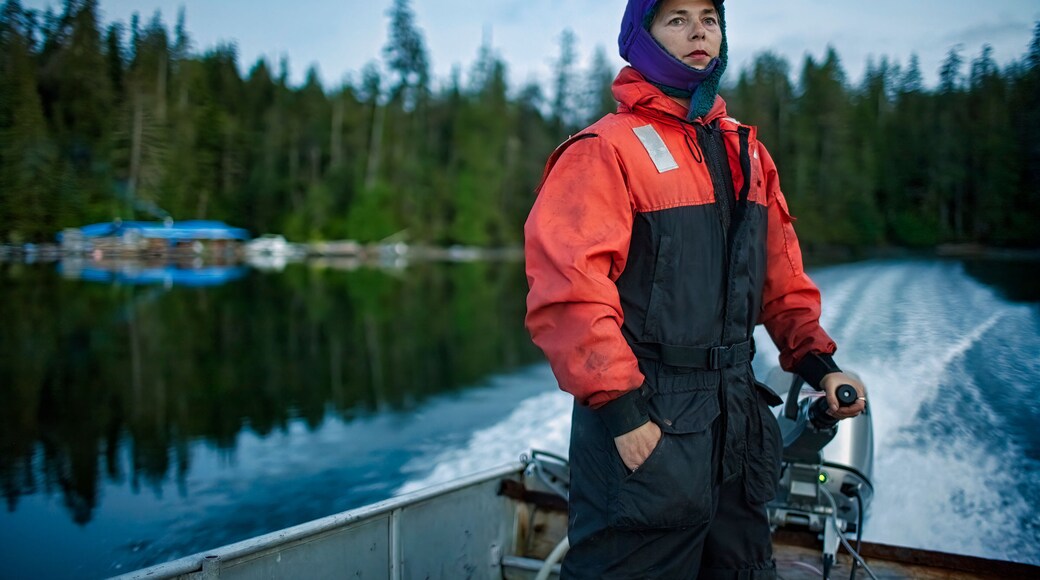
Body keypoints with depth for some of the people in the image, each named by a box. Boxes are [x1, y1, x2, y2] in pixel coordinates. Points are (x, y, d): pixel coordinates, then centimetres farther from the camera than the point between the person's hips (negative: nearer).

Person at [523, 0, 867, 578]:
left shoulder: (746, 152, 13)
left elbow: (781, 275, 18)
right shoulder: (606, 149, -10)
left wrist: (817, 362, 10)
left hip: (736, 417, 7)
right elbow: (568, 289, -20)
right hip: (646, 425, -7)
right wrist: (620, 409, -22)